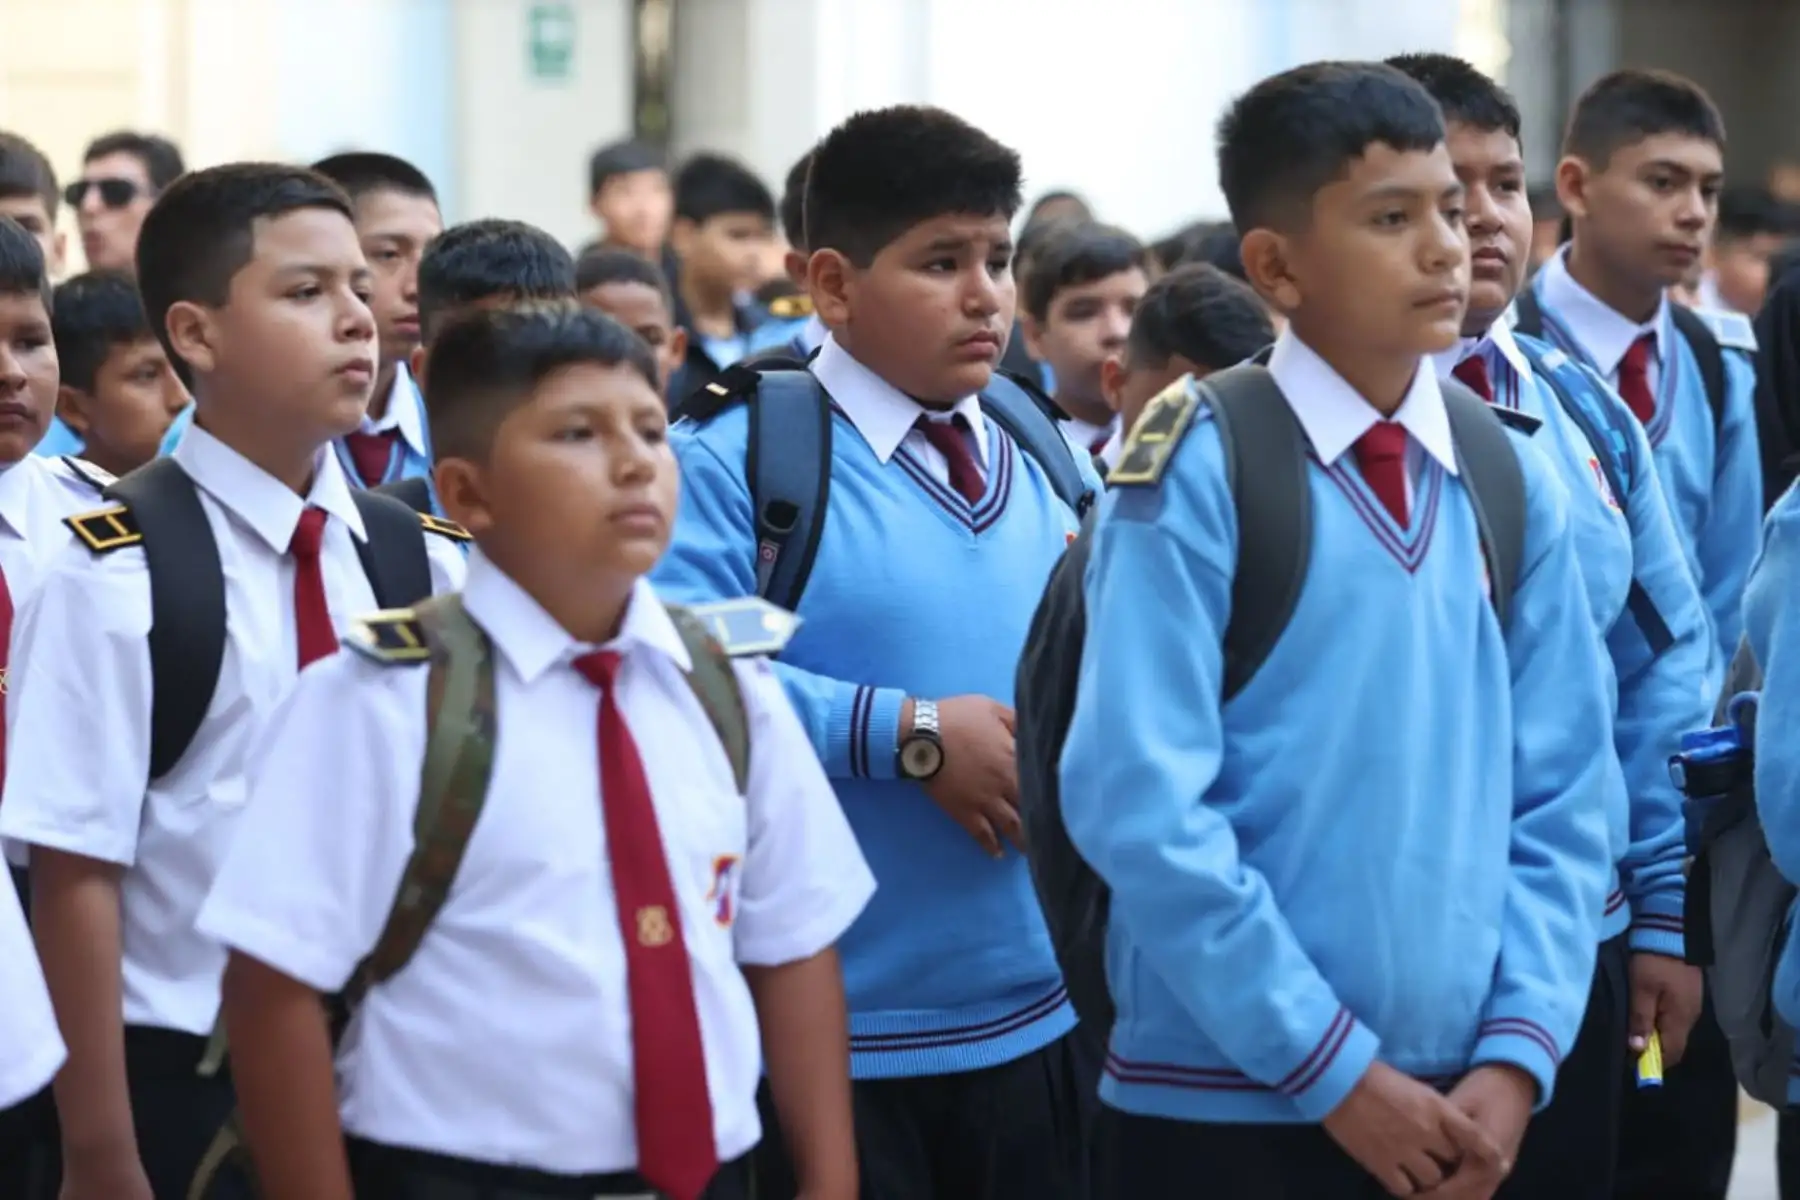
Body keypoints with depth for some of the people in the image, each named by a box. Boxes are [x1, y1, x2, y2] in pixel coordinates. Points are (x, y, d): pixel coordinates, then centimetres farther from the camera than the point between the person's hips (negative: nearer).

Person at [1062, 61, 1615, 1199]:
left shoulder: (1512, 480, 7)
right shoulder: (1197, 472, -9)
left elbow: (1565, 796, 7)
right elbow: (1138, 803, -14)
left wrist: (1518, 1055, -5)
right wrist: (1336, 1069, -13)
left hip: (1460, 1107, 5)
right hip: (1226, 1104, -4)